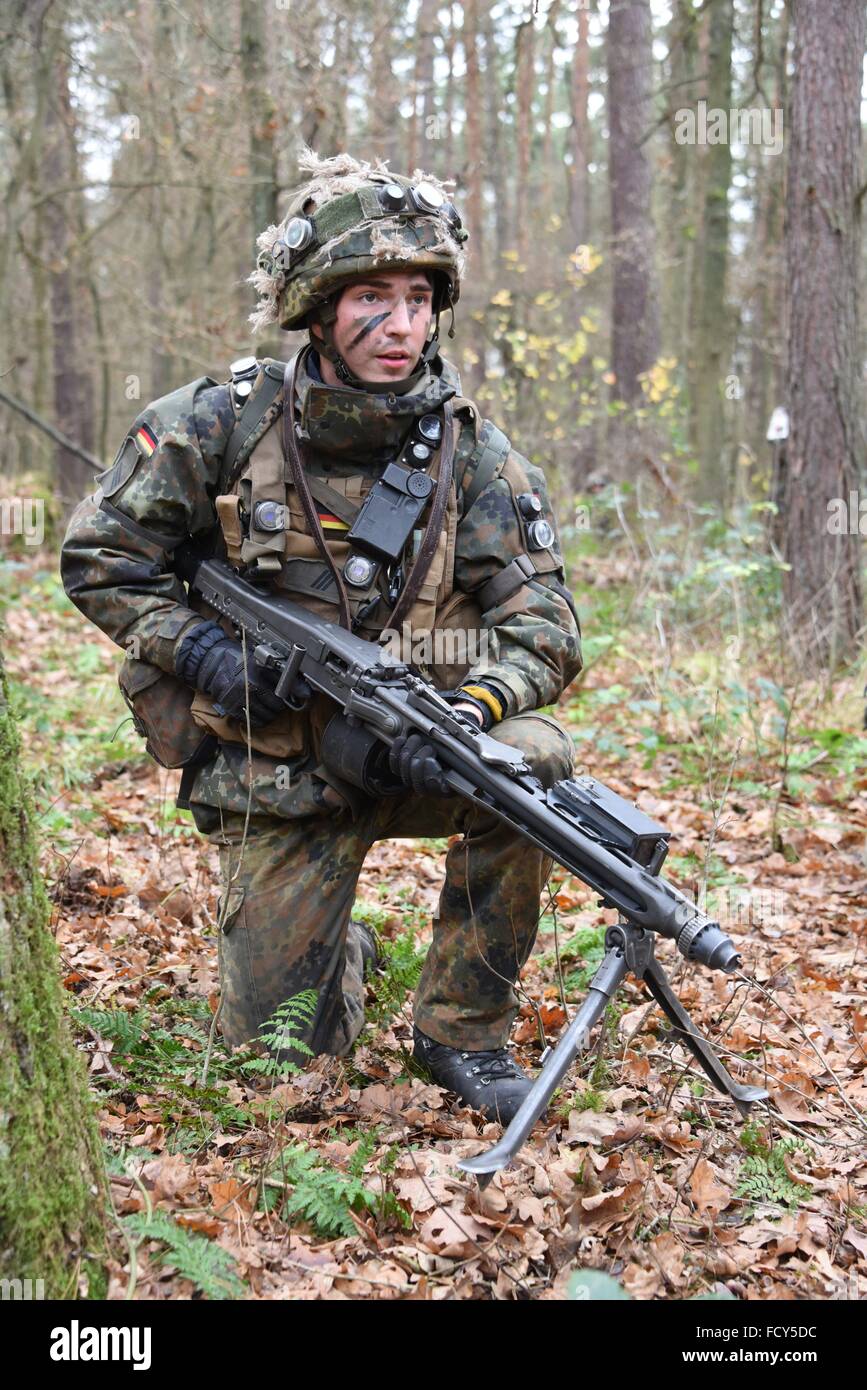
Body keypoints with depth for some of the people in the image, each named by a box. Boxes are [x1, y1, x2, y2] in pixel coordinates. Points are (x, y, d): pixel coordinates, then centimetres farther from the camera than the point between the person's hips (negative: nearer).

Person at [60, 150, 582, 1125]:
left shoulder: (470, 450, -7)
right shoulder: (221, 424, -11)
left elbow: (543, 625, -9)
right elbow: (99, 560, -3)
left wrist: (473, 706, -29)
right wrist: (204, 650, -18)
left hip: (415, 751, 1)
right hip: (280, 780, -1)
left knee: (532, 758, -32)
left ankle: (462, 1027, -10)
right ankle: (346, 953, 37)